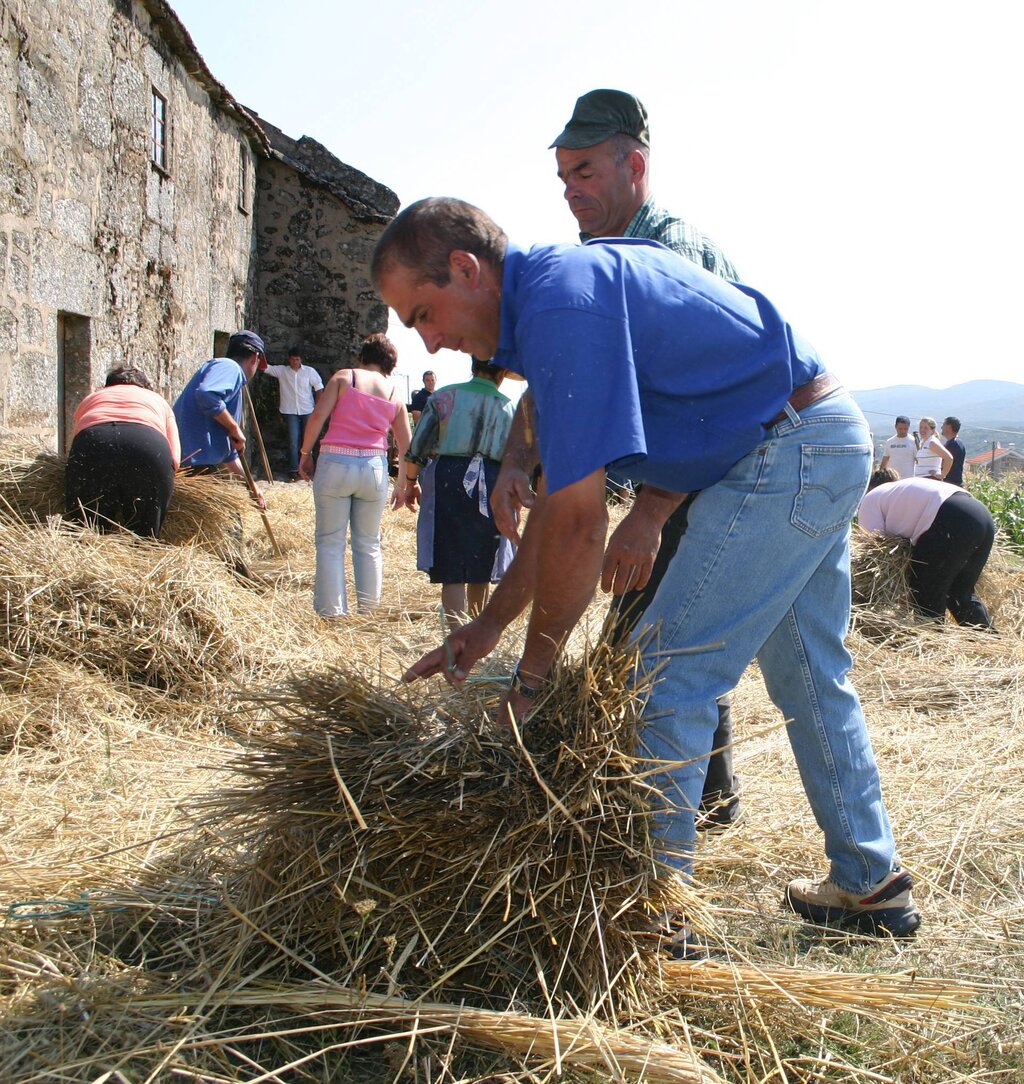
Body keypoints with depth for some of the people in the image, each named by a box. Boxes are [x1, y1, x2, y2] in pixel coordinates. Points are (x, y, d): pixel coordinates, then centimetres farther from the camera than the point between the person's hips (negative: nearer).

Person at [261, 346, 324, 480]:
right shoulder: (281, 371, 2)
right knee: (293, 441, -8)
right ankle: (293, 470, -8)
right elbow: (265, 367, -6)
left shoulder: (310, 371, 0)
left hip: (307, 411, 1)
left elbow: (319, 388, 2)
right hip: (290, 412, 0)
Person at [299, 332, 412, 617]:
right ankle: (368, 610, 15)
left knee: (331, 542, 4)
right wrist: (402, 485, 20)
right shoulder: (395, 393, 12)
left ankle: (332, 611, 1)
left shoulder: (343, 377, 5)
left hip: (335, 463, -2)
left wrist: (305, 453, 3)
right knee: (369, 543, 13)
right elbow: (406, 446, 12)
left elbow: (318, 415, -7)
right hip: (374, 468, 2)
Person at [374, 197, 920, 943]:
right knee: (811, 679, 19)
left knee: (666, 680, -6)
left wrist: (533, 673, -12)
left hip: (785, 457, -11)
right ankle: (873, 886, 33)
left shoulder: (559, 305, -21)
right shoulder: (564, 285, 11)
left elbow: (577, 520, -23)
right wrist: (488, 626, 12)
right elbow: (563, 490, 14)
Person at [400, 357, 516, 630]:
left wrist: (411, 482, 14)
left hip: (448, 481, -1)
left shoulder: (444, 397, 2)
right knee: (481, 569, 16)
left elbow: (417, 447, 1)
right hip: (492, 489, 2)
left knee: (452, 570, -2)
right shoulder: (508, 408, 5)